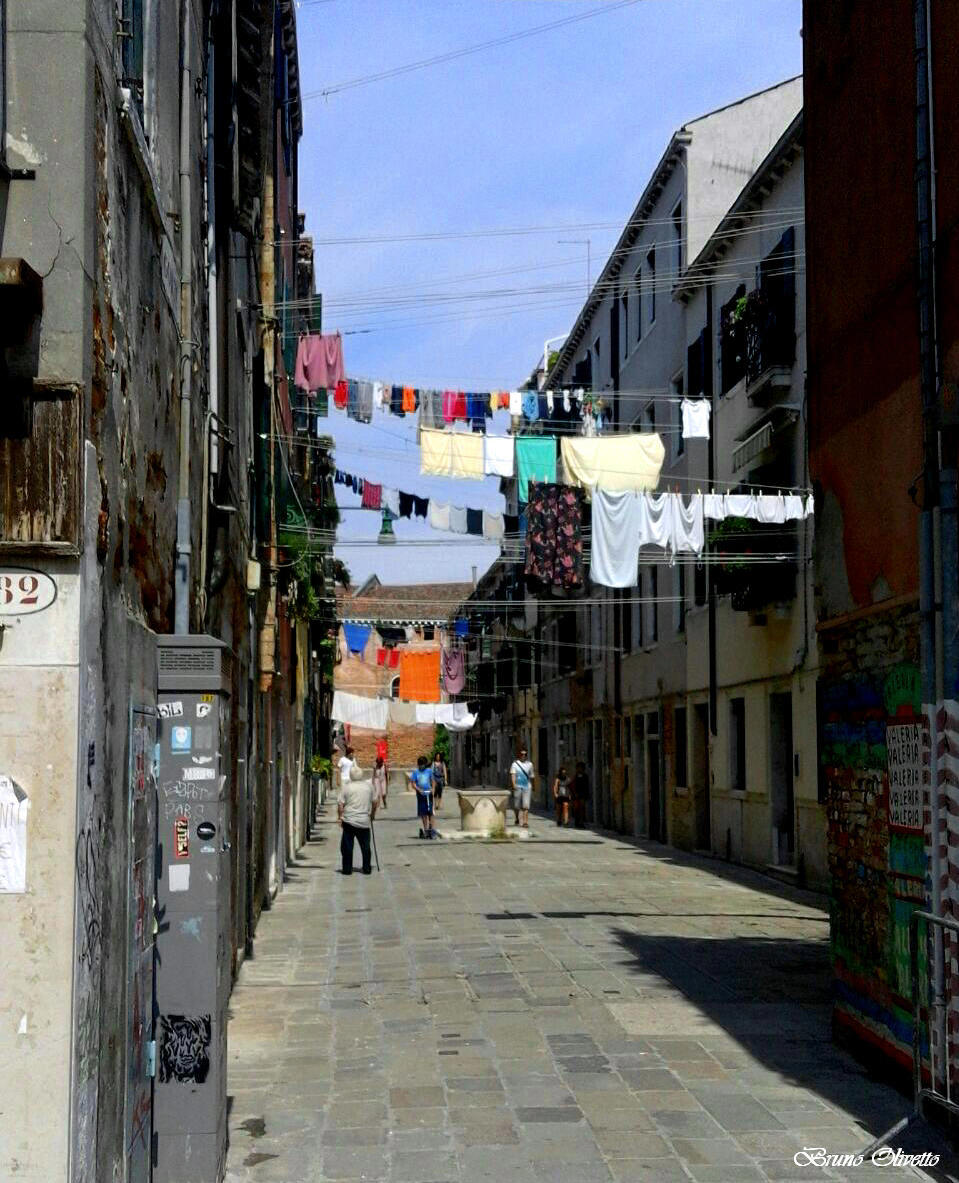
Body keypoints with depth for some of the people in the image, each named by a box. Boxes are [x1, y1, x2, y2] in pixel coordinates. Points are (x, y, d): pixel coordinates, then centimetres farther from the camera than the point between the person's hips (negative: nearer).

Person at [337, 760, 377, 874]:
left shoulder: (347, 787, -5)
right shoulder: (368, 786, 3)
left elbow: (340, 804, -8)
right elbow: (374, 803, 10)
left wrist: (339, 817, 1)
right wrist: (372, 814, 24)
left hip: (349, 821, -2)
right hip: (364, 822, 2)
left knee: (347, 846, 6)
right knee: (365, 846, 11)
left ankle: (347, 869, 6)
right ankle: (367, 868, 12)